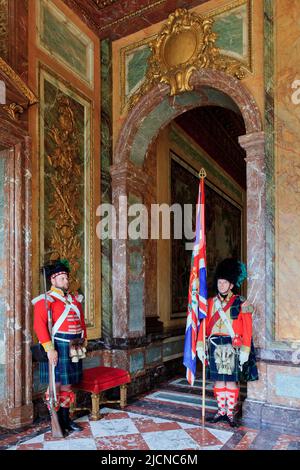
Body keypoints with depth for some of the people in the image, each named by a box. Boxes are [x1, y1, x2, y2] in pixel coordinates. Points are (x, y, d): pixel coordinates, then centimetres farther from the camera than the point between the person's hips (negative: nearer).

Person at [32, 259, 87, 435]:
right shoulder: (46, 300, -9)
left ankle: (66, 419, 28)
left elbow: (82, 321, 19)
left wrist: (84, 340, 10)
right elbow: (39, 325, -18)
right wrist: (49, 349, -23)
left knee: (68, 386, 15)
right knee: (56, 385, 3)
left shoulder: (75, 298, 13)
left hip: (73, 348, 6)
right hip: (57, 348, -6)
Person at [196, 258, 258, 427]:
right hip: (215, 347, 3)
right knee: (218, 380, 11)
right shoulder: (211, 303, 5)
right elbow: (203, 325, 4)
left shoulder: (240, 303, -5)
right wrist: (200, 345, -4)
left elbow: (247, 329, -7)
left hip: (233, 347, -3)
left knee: (232, 381, 5)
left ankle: (231, 413, 20)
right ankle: (221, 410, 25)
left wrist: (245, 351, -12)